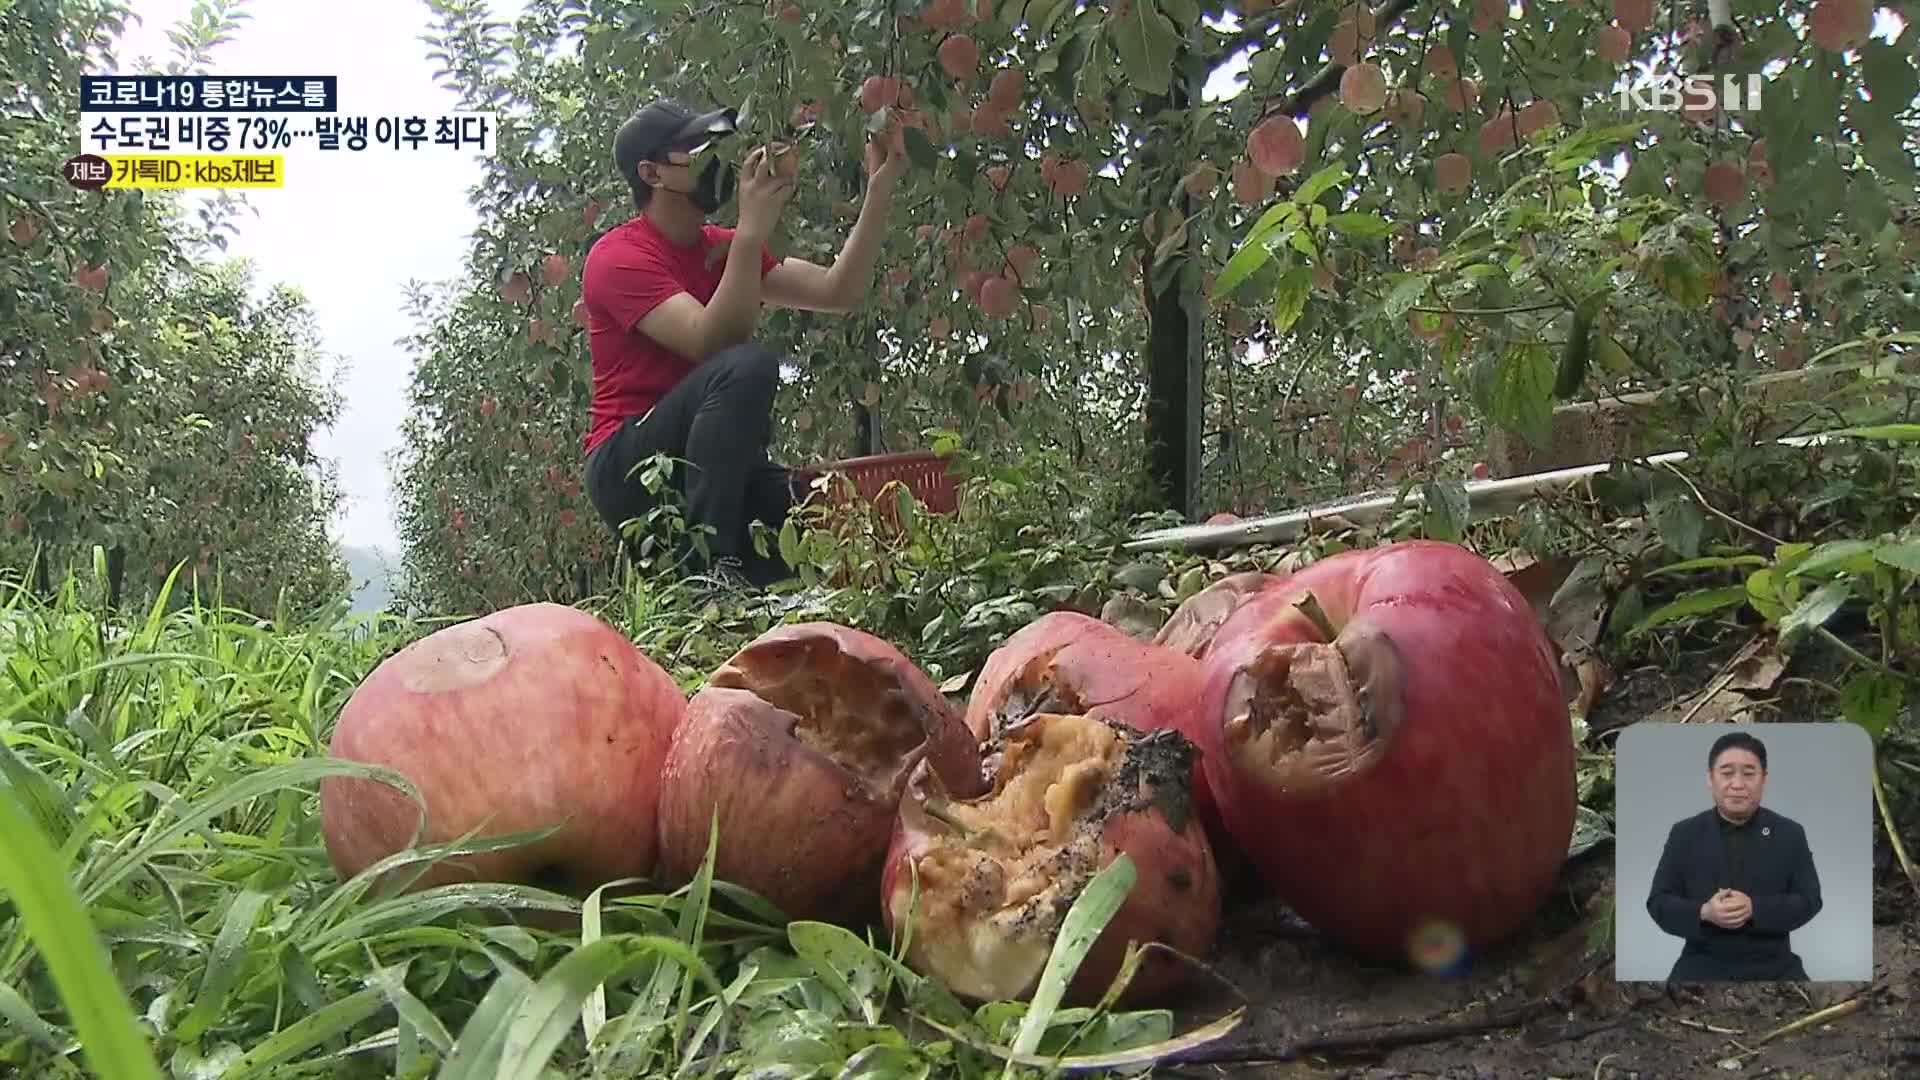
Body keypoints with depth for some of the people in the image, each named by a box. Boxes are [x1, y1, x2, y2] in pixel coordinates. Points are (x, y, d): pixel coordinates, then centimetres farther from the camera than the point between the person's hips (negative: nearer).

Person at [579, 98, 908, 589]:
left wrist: (879, 192, -3)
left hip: (703, 468, 7)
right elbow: (715, 345, -24)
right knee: (747, 366, -30)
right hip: (629, 470, -7)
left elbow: (837, 291, 4)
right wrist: (752, 230, -28)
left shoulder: (723, 247, 14)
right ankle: (709, 563, -31)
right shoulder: (618, 256, -9)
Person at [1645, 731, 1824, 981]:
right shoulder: (1684, 833, 4)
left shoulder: (1790, 833, 5)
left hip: (1773, 966, 1)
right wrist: (1703, 912, -18)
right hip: (1703, 965, 0)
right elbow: (1658, 902, 2)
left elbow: (1809, 900, -1)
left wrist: (1754, 909, -18)